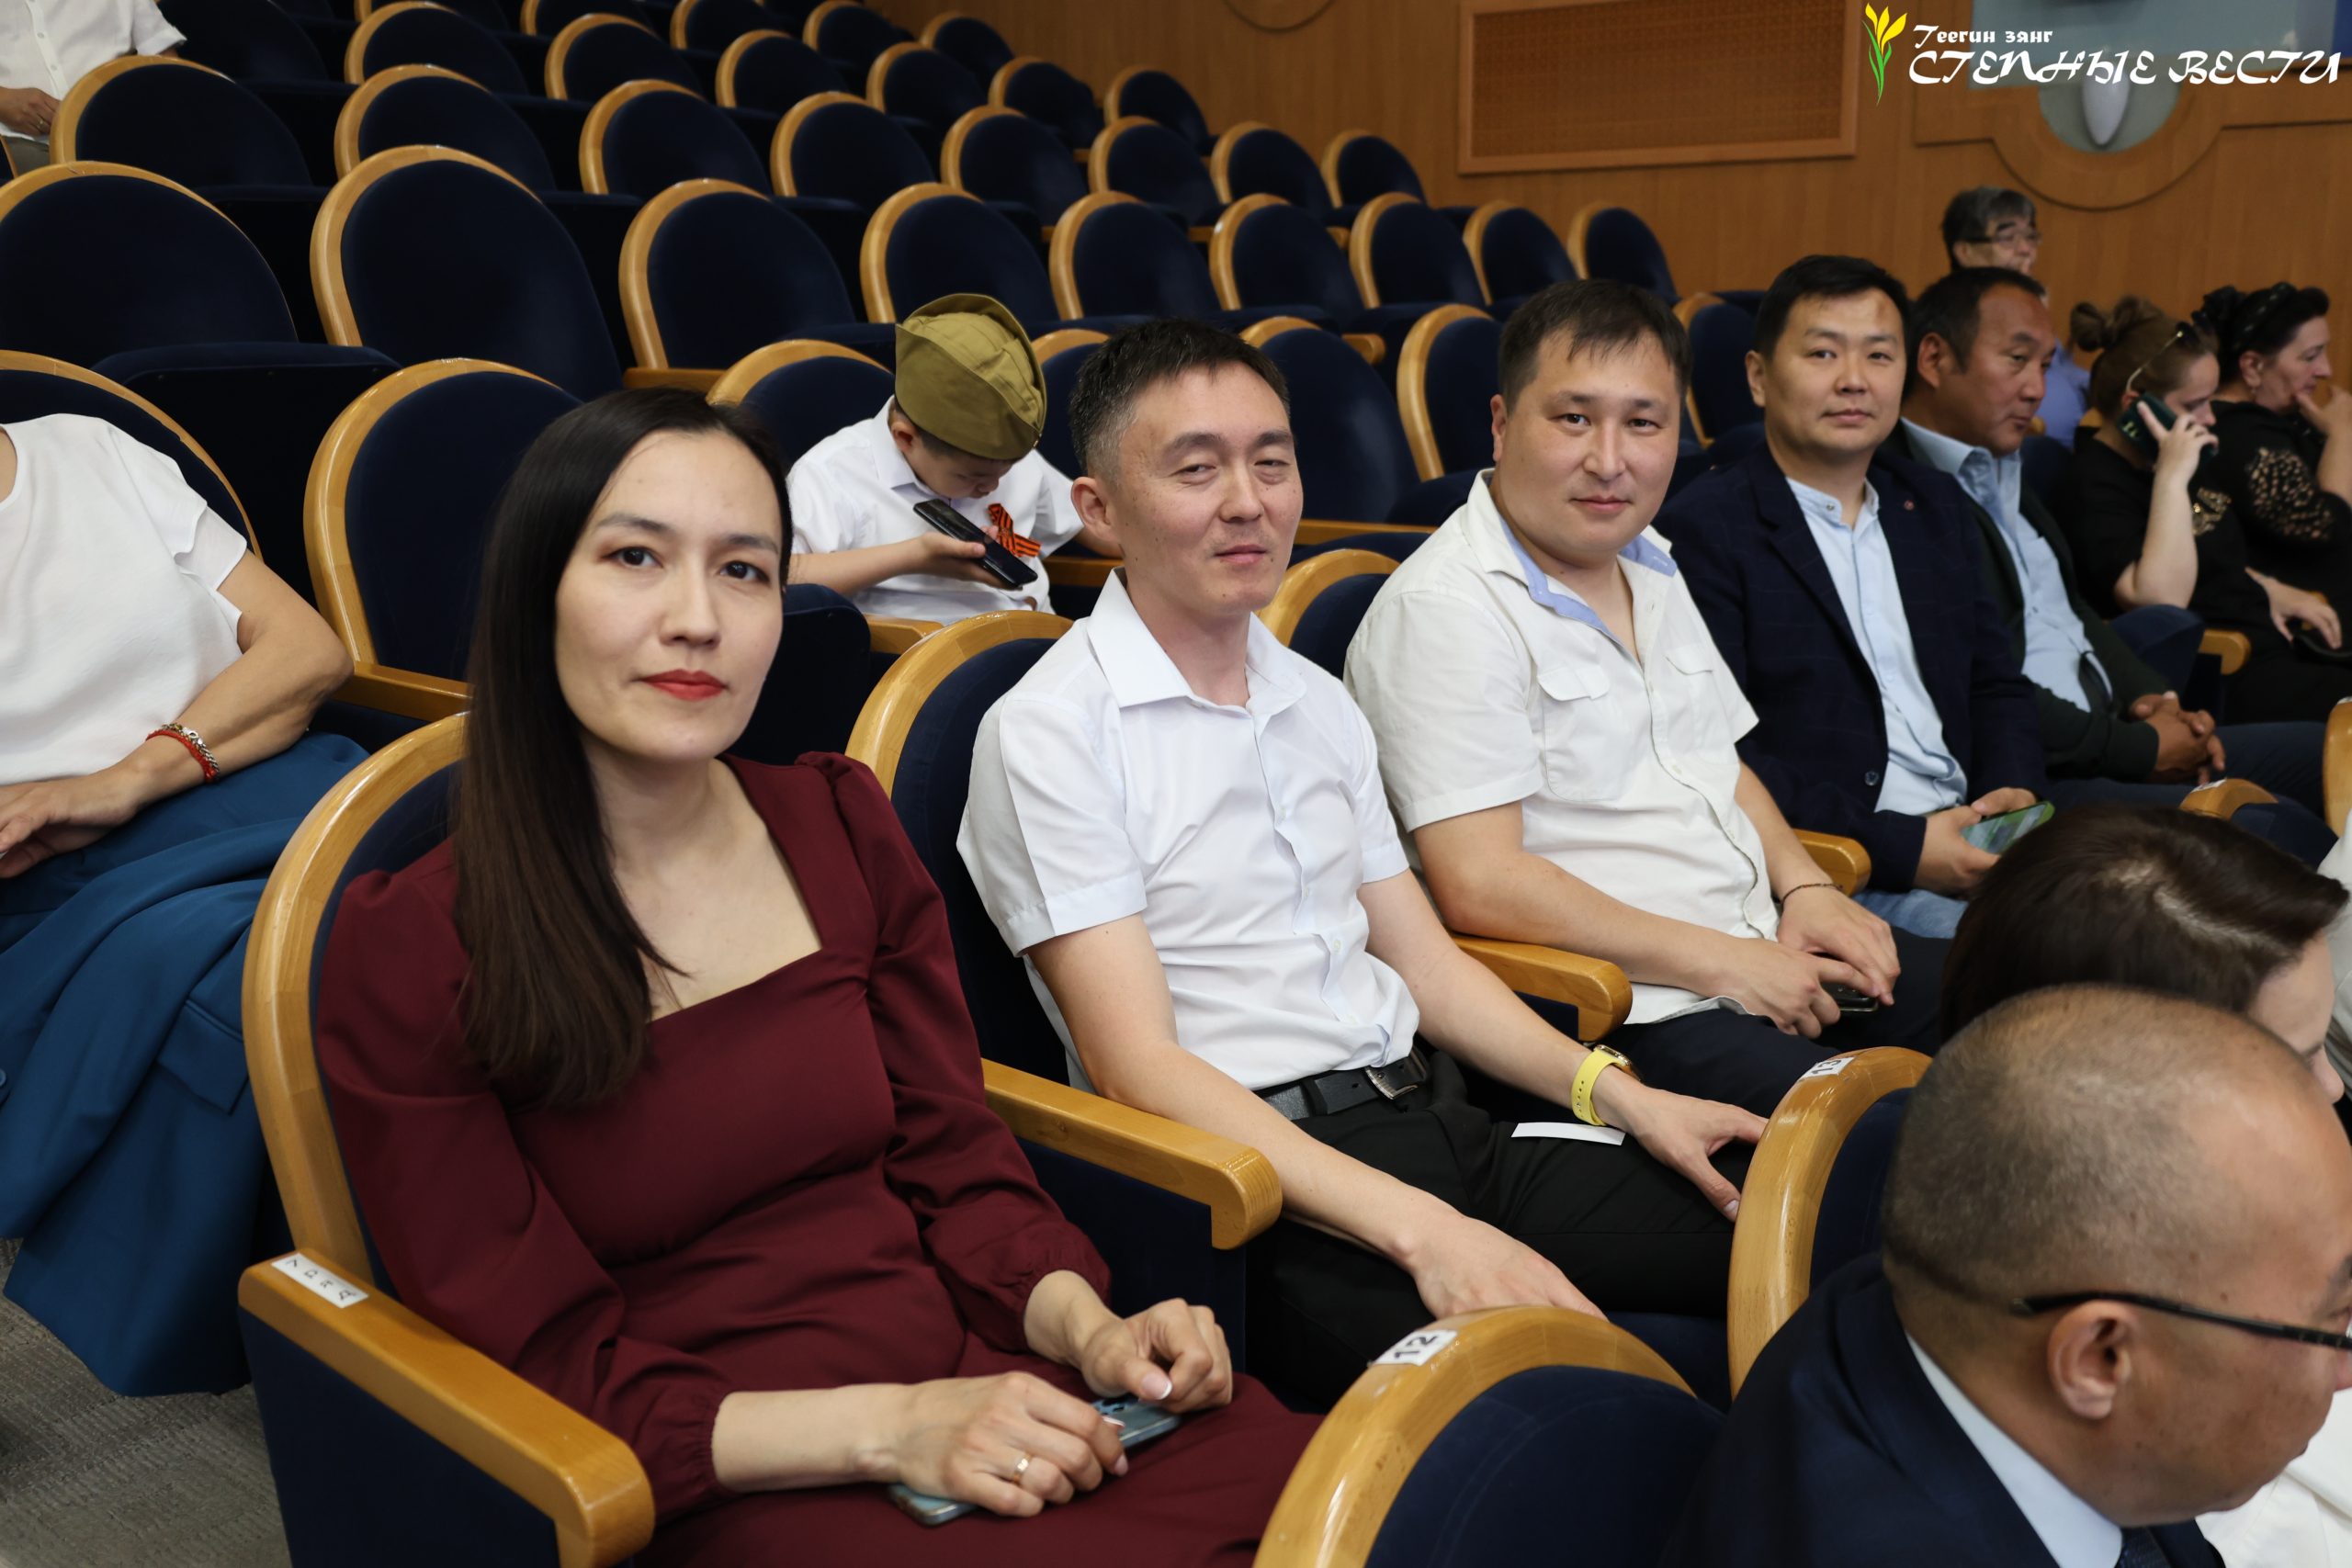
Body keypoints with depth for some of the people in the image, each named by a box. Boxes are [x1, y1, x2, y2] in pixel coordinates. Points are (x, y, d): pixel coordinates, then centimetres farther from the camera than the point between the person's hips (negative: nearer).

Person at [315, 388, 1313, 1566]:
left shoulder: (842, 825, 8)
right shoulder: (408, 952, -6)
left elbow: (954, 1163, 9)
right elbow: (555, 1372, -6)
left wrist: (1089, 1327, -10)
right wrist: (887, 1428, -19)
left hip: (986, 1383, 5)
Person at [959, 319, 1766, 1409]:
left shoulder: (1319, 705, 17)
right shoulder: (1049, 734, -7)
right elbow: (1137, 1062, -14)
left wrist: (1617, 1094, 3)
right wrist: (1419, 1231, -22)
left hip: (1440, 1120, 7)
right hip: (1259, 1181, -7)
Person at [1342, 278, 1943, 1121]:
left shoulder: (1647, 562, 15)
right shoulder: (1443, 609, -14)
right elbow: (1481, 885, -20)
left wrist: (1805, 886, 6)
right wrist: (1723, 964, -16)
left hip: (1761, 953, 9)